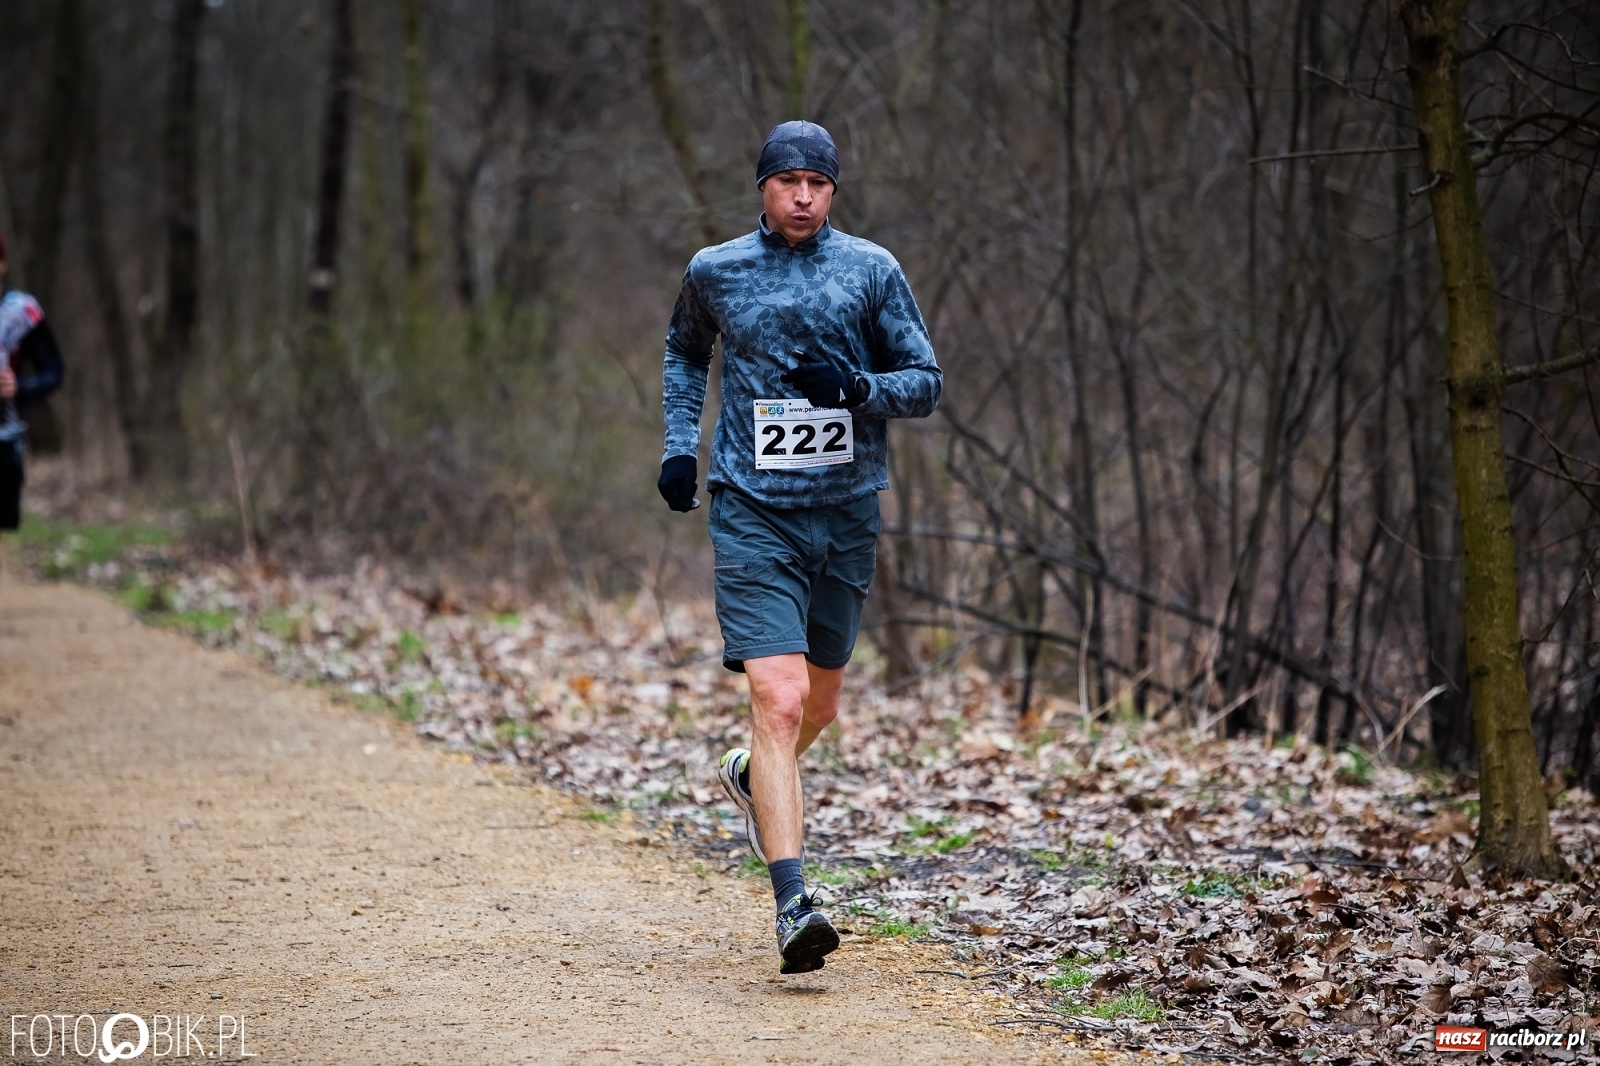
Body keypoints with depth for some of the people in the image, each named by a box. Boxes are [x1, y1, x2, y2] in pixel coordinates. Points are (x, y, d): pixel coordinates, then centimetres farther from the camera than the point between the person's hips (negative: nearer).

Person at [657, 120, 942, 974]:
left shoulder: (871, 271, 1)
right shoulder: (714, 272, 4)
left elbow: (926, 384, 4)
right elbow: (684, 351, 24)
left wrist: (858, 387, -16)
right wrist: (679, 445, 12)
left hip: (847, 515, 2)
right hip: (754, 516, -2)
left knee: (820, 699, 18)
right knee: (779, 699, -17)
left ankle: (751, 777, 53)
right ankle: (792, 908, -22)